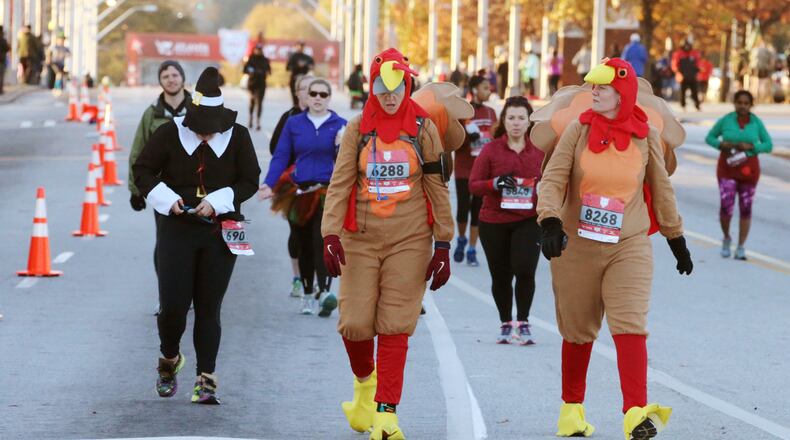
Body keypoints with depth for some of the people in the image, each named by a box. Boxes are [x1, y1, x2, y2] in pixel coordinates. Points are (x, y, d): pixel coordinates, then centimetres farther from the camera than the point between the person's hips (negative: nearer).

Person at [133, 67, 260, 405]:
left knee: (209, 309, 0)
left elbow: (250, 181, 2)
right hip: (176, 231, 0)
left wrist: (217, 202, -12)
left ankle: (206, 380, 3)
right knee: (173, 305, -6)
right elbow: (143, 170, 4)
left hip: (220, 233, 0)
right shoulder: (170, 133, -3)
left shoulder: (237, 136, 0)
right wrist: (167, 199, -12)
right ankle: (169, 361, 23)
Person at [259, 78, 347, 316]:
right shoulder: (294, 123, 8)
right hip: (299, 192, 3)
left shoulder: (340, 125, 4)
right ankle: (308, 295, 20)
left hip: (328, 192, -3)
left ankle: (324, 291, -31)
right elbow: (281, 156, 5)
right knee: (304, 245, 8)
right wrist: (269, 184, -7)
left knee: (322, 239, -20)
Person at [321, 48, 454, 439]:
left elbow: (437, 188, 6)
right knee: (355, 323, -3)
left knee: (395, 327, -6)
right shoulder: (357, 129, 5)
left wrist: (443, 246, 3)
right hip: (361, 240, 1)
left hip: (409, 241, -1)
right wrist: (330, 235, -12)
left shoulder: (423, 128, 4)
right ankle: (365, 383, 28)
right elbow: (339, 183, 1)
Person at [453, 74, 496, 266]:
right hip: (464, 171, -4)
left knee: (478, 210, 4)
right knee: (463, 209, -2)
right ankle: (461, 240, 26)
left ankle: (472, 250, 12)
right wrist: (467, 136, -25)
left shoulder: (490, 112, 8)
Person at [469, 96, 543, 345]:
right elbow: (474, 185, -1)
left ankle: (523, 323, -3)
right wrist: (496, 183, -19)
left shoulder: (540, 150, 4)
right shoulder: (491, 150, 0)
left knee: (525, 269, -17)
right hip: (494, 223, 0)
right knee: (501, 276, 8)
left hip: (528, 221, 0)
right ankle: (505, 324, 26)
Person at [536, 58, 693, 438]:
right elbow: (553, 178, -8)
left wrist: (676, 238, 18)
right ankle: (571, 408, 29)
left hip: (629, 246, -1)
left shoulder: (645, 136, 1)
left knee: (630, 325, -17)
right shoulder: (578, 130, -2)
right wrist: (550, 222, -25)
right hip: (576, 246, 1)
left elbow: (661, 189, 12)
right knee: (577, 331, 11)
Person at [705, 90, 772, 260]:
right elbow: (710, 137, 5)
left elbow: (768, 145, 0)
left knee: (746, 209, 3)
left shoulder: (756, 122, -2)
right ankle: (726, 238, 14)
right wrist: (721, 145, -16)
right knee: (726, 207, -13)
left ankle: (741, 249, 13)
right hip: (728, 169, -1)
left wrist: (751, 146, -17)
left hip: (748, 170, 1)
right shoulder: (725, 120, -5)